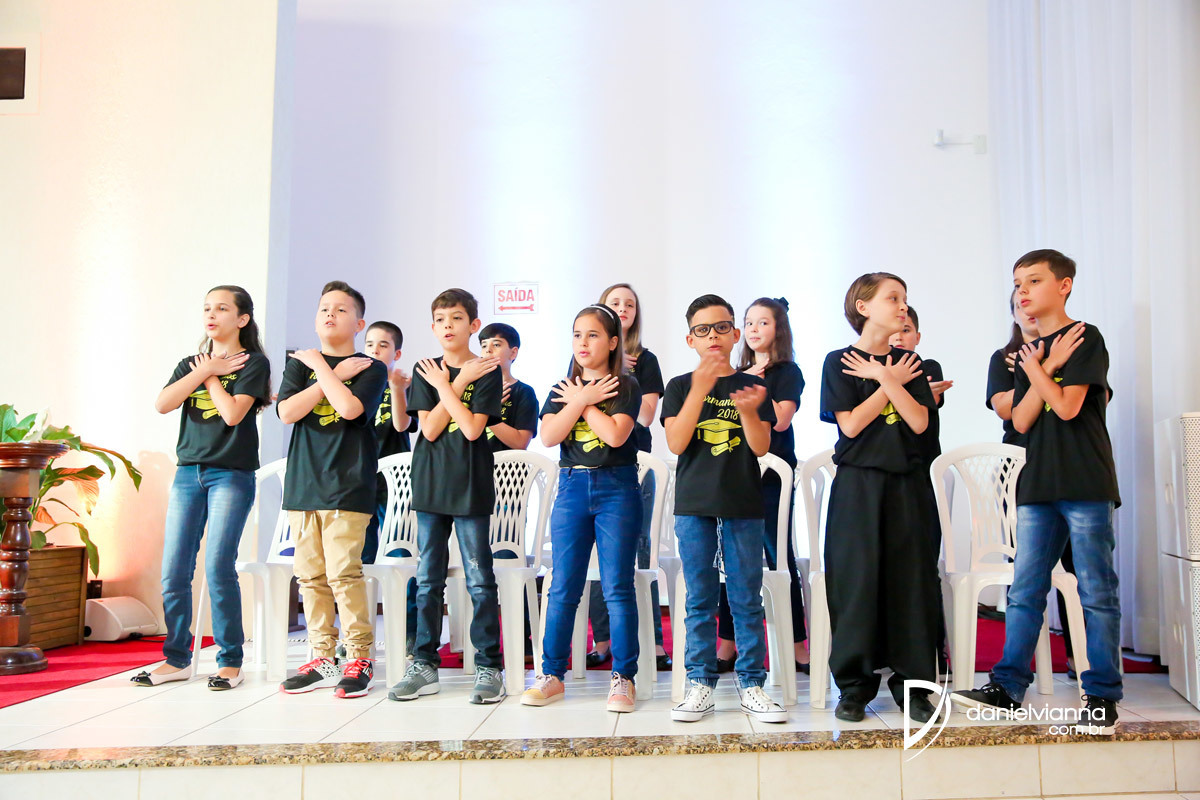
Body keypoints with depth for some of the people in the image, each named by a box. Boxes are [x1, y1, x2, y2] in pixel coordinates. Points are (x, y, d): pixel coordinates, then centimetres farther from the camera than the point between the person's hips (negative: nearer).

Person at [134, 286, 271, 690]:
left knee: (218, 566, -10)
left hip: (231, 474, -5)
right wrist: (206, 370, -5)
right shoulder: (191, 364, 17)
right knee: (174, 570, 3)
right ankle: (177, 660, 15)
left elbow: (233, 413, -14)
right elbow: (162, 404, -1)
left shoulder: (253, 363, 1)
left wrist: (210, 377, -1)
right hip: (188, 472, 6)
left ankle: (230, 661, 1)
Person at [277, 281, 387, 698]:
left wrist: (320, 366, -6)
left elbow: (350, 408, -16)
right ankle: (322, 659, 17)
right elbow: (287, 412, -3)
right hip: (302, 481, 5)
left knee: (343, 572, -9)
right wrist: (334, 375, -6)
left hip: (347, 483, -4)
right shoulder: (300, 364, 15)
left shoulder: (370, 368, 3)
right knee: (310, 574, 7)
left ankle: (359, 659, 2)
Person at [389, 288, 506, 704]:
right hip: (430, 484, 4)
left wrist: (444, 386, -9)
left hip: (471, 487, -3)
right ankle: (424, 665, 18)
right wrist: (458, 383, -8)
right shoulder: (425, 371, 8)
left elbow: (472, 428, -14)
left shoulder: (487, 372, -2)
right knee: (428, 580, 9)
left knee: (480, 580, 0)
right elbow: (429, 429, -4)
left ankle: (488, 667, 8)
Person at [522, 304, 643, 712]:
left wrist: (582, 401, -7)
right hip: (572, 487, 3)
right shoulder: (563, 389, 11)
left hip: (616, 488, -3)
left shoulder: (625, 385, 0)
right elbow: (548, 436, -4)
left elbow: (615, 435, -16)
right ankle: (552, 675, 15)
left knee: (617, 587, 0)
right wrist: (583, 398, -8)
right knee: (563, 587, 6)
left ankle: (623, 677, 9)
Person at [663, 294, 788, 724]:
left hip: (744, 503, 0)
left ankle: (751, 684, 13)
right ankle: (700, 684, 14)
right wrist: (699, 390, -17)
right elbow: (676, 443, -8)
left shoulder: (752, 386, 7)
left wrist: (748, 411, -20)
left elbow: (761, 447, 0)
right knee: (700, 599, 6)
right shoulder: (680, 386, 5)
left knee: (747, 598, 4)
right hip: (694, 503, 0)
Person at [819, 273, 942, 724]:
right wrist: (891, 382, -5)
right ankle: (854, 686, 9)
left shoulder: (909, 363, 11)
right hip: (858, 483, -3)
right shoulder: (839, 362, 1)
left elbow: (919, 422, -3)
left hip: (907, 483, 3)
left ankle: (911, 684, 14)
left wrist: (885, 378, -9)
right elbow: (850, 424, -10)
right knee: (857, 581, -2)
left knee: (910, 580, 3)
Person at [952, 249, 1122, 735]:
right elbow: (1021, 421, 3)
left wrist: (1036, 368, -2)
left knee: (1097, 592, 0)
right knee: (1025, 590, 6)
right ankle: (1008, 687, 11)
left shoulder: (1086, 338, -2)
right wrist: (1046, 367, -4)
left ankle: (1102, 696, 9)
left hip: (1085, 484, -6)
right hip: (1038, 484, 6)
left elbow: (1067, 407, -14)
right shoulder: (1028, 354, 17)